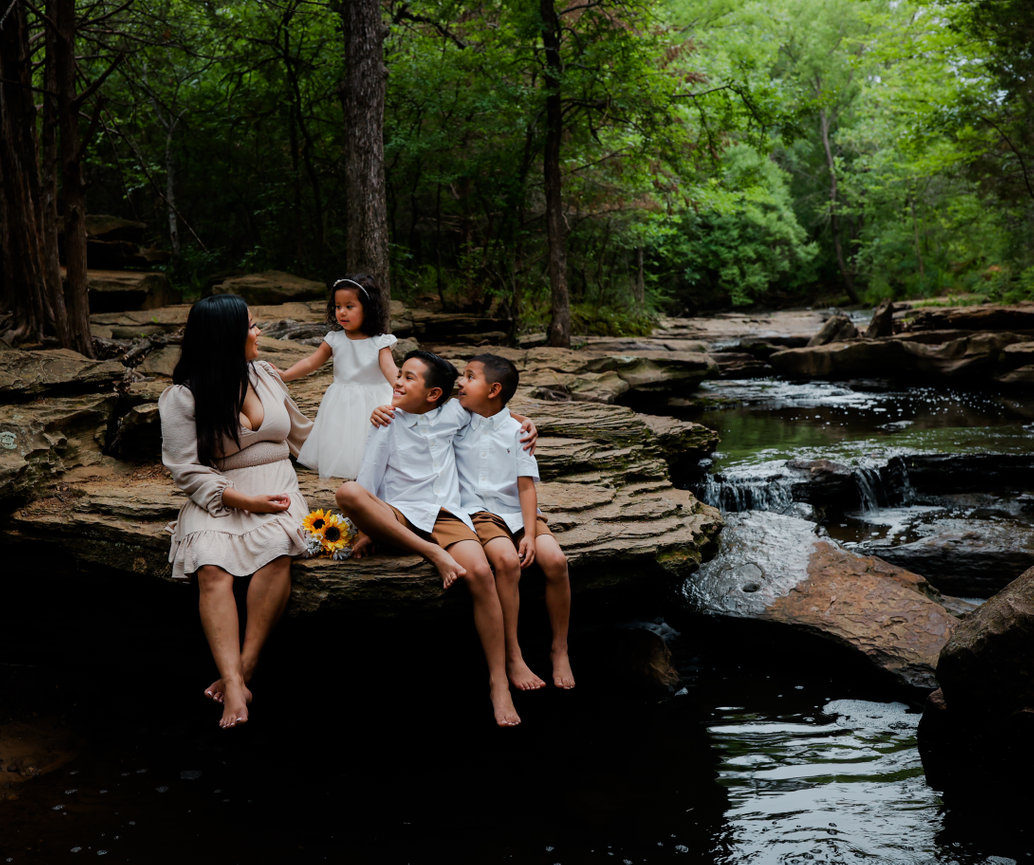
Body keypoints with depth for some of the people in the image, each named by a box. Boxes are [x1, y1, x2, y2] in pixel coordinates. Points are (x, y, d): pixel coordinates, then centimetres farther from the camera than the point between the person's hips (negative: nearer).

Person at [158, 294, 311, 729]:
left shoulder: (264, 374, 13)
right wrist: (243, 500, -16)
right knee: (213, 568, -32)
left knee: (277, 548, -31)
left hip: (277, 487, 3)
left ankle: (243, 668, -26)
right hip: (218, 497, -2)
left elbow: (299, 432, 27)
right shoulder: (183, 397, -2)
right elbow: (188, 471, -7)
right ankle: (235, 685, -39)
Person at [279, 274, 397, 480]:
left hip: (371, 403, -3)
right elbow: (310, 363, 3)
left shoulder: (379, 343, -9)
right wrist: (284, 375, -11)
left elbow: (389, 369, -22)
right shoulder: (335, 340, 1)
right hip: (341, 405, 3)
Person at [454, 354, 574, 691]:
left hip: (517, 510, 1)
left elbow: (526, 485, -2)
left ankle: (560, 650, -4)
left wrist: (530, 534, -13)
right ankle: (512, 657, -23)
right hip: (479, 512, -1)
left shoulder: (516, 430, 2)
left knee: (555, 560, -23)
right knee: (506, 560, -32)